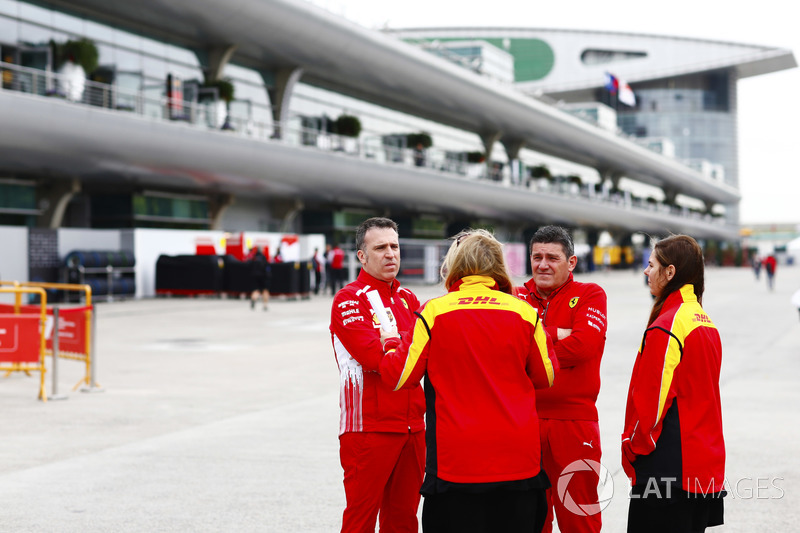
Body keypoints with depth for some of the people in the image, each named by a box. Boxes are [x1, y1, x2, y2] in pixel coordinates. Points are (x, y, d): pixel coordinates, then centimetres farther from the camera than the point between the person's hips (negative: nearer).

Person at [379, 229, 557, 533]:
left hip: (455, 460, -2)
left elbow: (400, 377, -2)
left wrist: (392, 343, 18)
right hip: (518, 460, 2)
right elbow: (546, 377, 11)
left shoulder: (434, 311, -5)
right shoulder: (524, 311, 0)